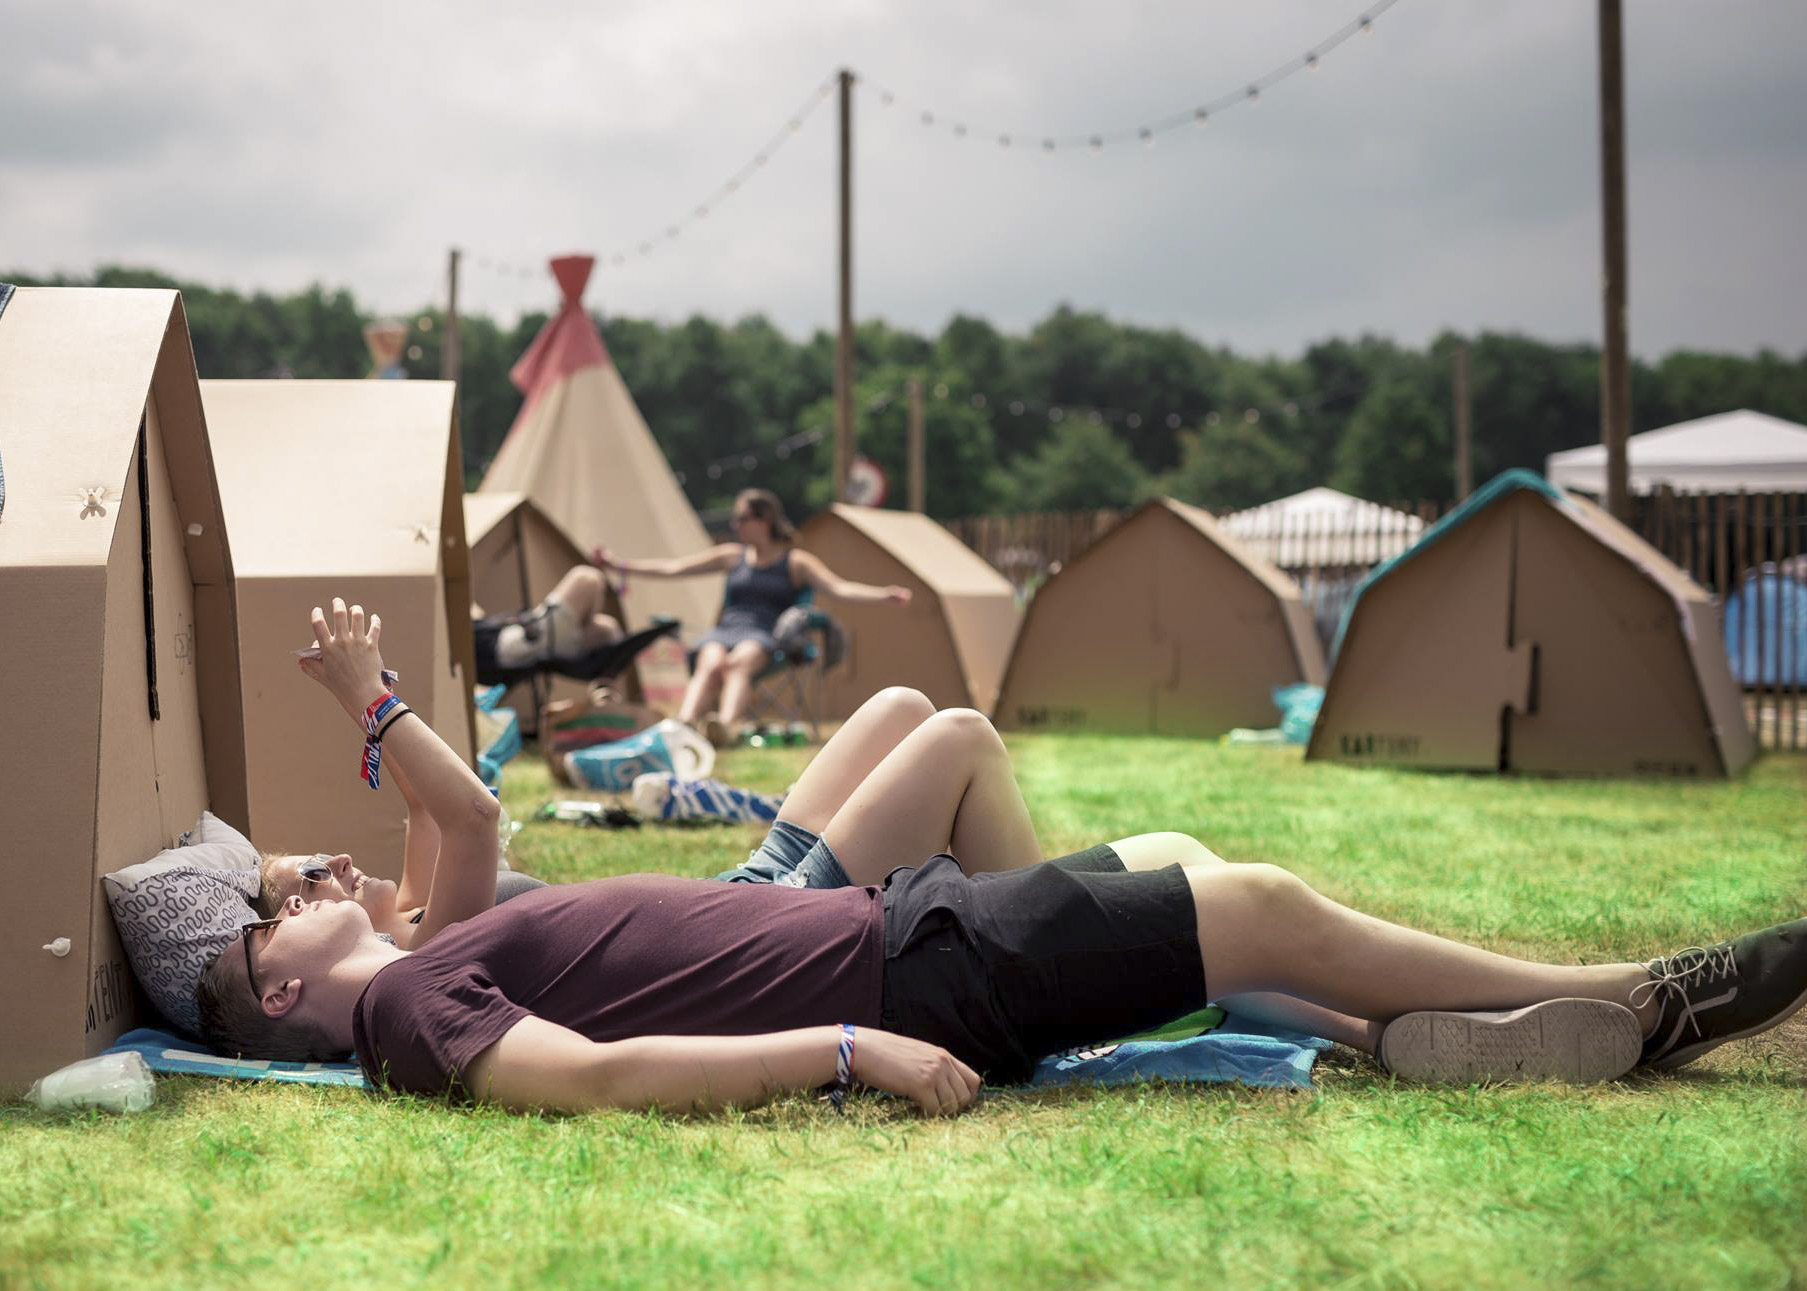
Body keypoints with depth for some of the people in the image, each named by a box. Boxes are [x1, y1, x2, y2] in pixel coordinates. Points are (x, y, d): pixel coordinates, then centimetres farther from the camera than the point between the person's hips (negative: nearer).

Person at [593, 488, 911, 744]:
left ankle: (726, 724, -67)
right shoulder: (732, 556, 25)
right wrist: (620, 565, 21)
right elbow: (672, 568, 25)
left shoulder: (796, 562, 15)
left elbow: (839, 588, 2)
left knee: (738, 662, -39)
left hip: (763, 633, -2)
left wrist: (883, 595, -16)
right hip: (724, 629, 2)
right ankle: (684, 723, -64)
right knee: (709, 665, -35)